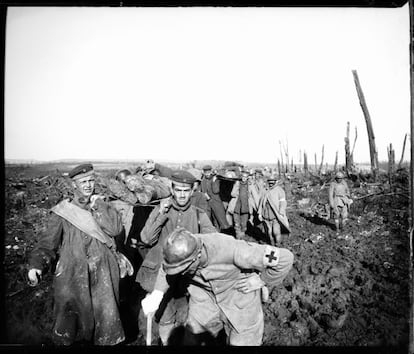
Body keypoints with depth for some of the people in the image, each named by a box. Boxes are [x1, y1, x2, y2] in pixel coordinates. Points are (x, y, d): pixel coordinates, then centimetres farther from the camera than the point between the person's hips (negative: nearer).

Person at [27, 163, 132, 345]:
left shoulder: (102, 206, 6)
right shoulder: (62, 212, 1)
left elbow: (116, 229, -10)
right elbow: (48, 242, -1)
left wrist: (98, 206, -11)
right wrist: (36, 264, -17)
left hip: (103, 276, 1)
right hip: (73, 275, -1)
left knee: (106, 316, 7)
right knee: (72, 317, 6)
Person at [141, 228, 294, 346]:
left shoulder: (231, 249, -41)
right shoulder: (180, 252, -25)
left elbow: (285, 258, -33)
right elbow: (167, 270, 1)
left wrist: (261, 280, -21)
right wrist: (157, 293, -13)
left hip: (239, 295, -3)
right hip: (205, 295, 4)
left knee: (242, 341, 10)